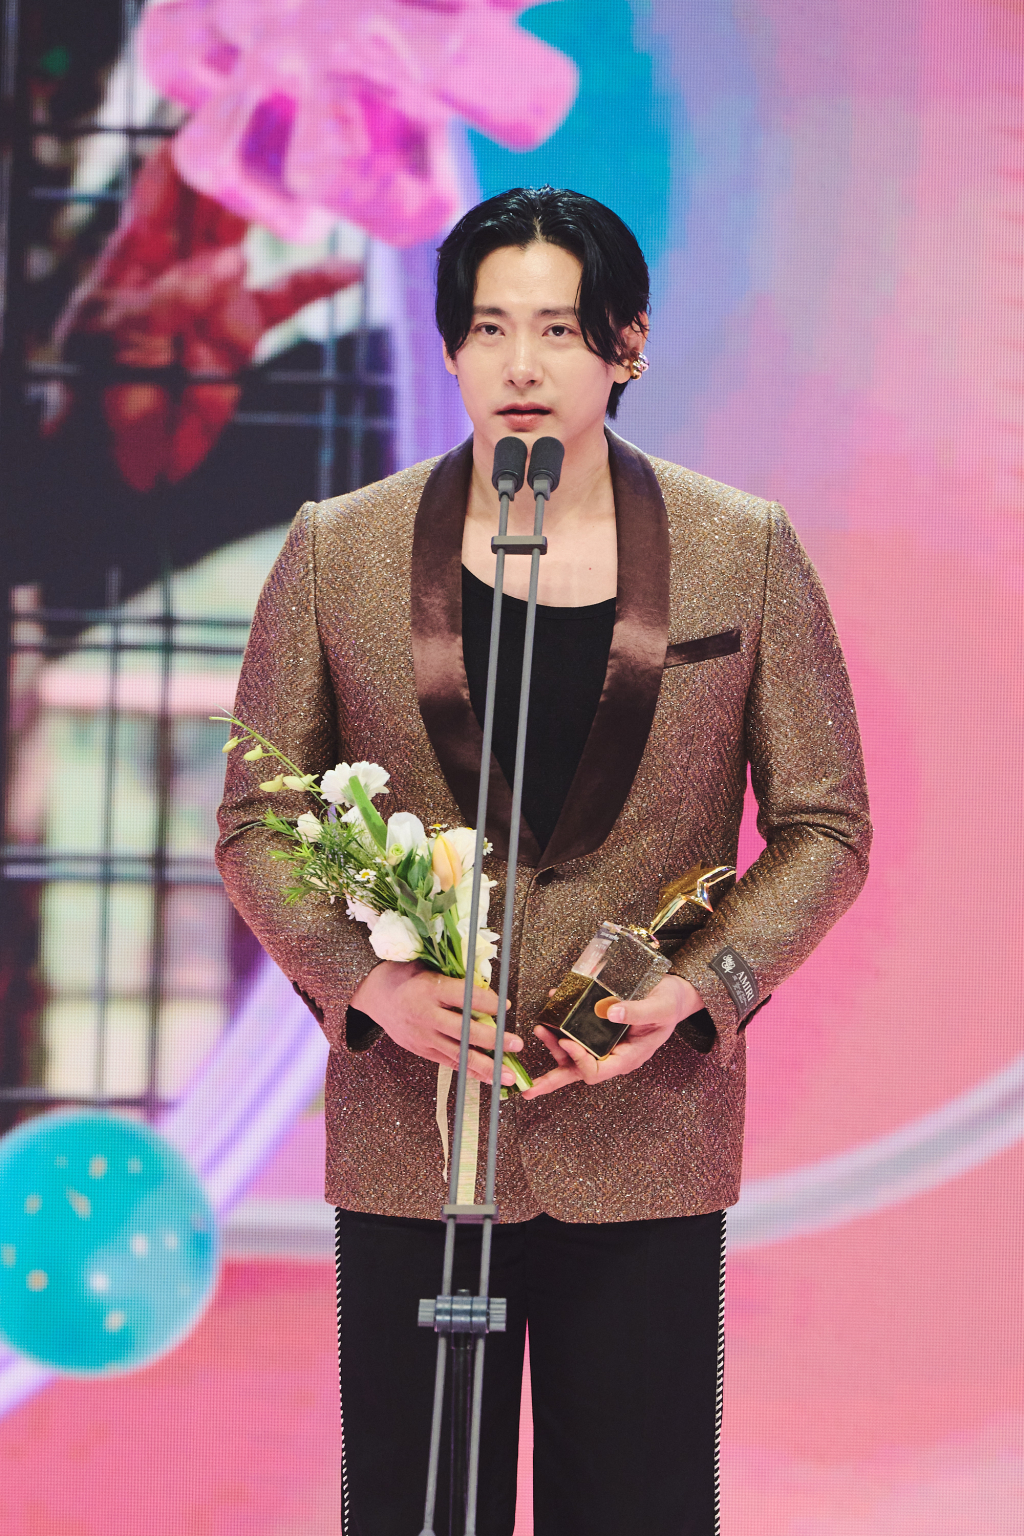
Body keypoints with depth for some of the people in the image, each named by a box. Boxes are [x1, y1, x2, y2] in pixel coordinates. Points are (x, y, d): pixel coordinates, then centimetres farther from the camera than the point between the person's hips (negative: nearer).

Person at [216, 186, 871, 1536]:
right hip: (409, 1139, 0)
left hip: (645, 1140, 0)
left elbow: (826, 828, 6)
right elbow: (256, 821, 7)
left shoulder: (746, 554, 3)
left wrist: (710, 984, -11)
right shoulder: (336, 554, 3)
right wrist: (365, 982, -11)